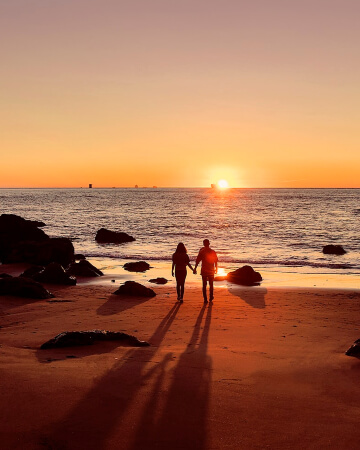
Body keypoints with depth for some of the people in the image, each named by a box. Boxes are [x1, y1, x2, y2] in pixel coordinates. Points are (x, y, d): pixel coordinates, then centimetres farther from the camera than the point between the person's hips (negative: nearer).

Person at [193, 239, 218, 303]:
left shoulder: (202, 252, -8)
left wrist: (195, 268, 2)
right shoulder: (213, 252, -2)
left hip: (204, 271, -1)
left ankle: (205, 299, 0)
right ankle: (211, 297, 25)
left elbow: (197, 261, -8)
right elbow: (216, 261, 4)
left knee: (204, 285, 4)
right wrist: (216, 269, 18)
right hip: (211, 271, 2)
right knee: (211, 284, 17)